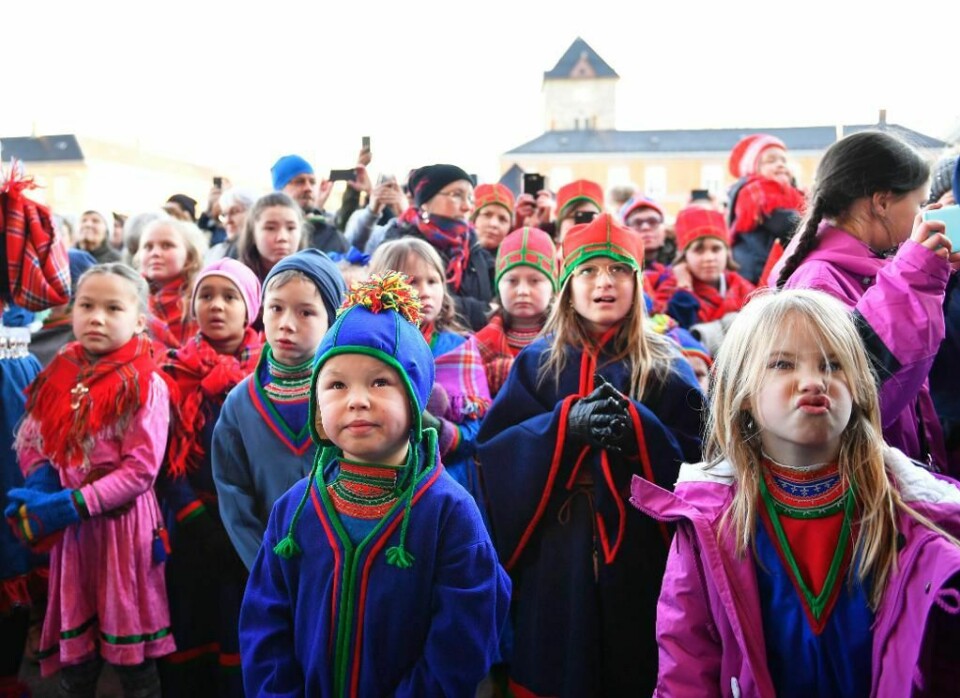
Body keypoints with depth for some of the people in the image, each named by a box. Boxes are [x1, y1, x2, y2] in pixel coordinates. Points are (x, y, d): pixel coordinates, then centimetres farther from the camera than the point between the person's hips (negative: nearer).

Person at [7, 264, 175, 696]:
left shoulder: (146, 385, -11)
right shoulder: (59, 377, 6)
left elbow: (141, 469, -16)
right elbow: (29, 441, 10)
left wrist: (73, 504, -20)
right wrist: (42, 486, -9)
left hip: (122, 526, -5)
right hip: (69, 528, 5)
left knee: (132, 658, 7)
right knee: (73, 645, 18)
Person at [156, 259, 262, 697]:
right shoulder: (175, 373, 5)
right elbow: (164, 459, 0)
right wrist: (199, 520, -10)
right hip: (191, 533, 2)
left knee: (247, 644, 5)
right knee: (192, 641, 10)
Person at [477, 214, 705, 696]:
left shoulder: (666, 366, 4)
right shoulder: (537, 361, 6)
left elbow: (697, 453, -4)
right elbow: (492, 447, -3)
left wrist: (639, 425, -21)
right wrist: (564, 423, -17)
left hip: (638, 551, 0)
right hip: (554, 552, 1)